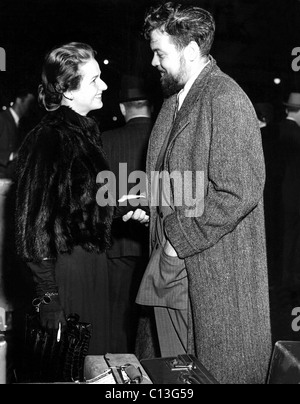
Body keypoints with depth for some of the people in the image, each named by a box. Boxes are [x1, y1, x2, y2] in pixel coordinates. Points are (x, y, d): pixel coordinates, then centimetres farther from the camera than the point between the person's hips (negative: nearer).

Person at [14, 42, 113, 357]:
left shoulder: (85, 132, 9)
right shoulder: (46, 140, -17)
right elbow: (34, 223, -18)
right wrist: (48, 296, -19)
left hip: (92, 263, 8)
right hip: (64, 269, -8)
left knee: (95, 360, 15)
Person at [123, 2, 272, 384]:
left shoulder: (226, 100, -16)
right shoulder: (173, 101, 12)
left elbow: (240, 192, -22)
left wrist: (181, 238, -17)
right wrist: (150, 211, 5)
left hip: (218, 269, -8)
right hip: (174, 262, 8)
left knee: (224, 370, 7)